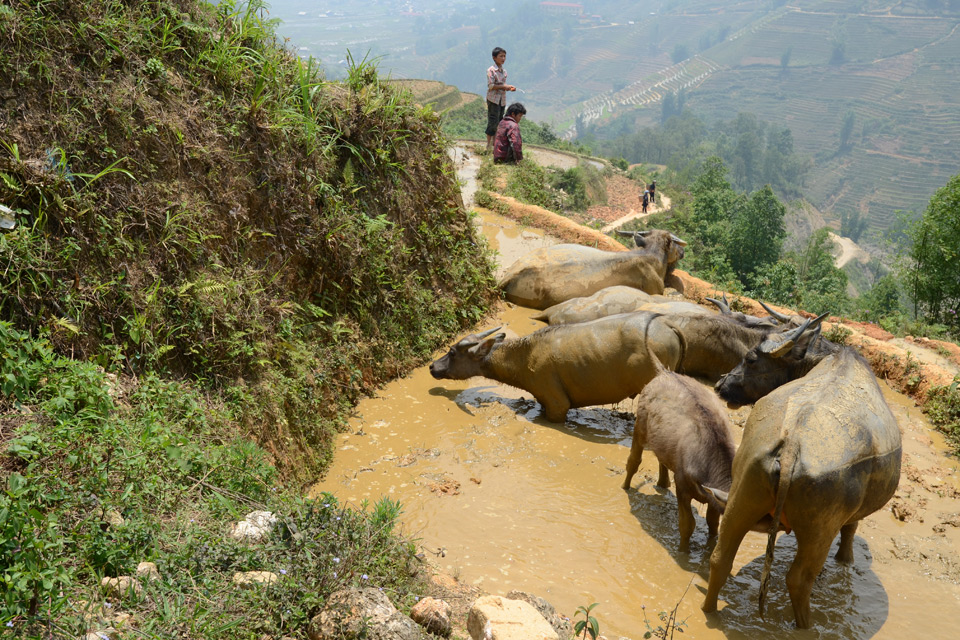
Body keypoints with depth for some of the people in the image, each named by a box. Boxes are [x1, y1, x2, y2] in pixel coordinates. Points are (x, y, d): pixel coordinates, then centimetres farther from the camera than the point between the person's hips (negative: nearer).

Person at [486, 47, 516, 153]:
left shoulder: (504, 71, 12)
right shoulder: (491, 70, -11)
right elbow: (490, 86, -17)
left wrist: (509, 88, 1)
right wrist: (504, 86, -22)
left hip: (502, 100, 8)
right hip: (493, 99, -8)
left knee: (499, 122, 11)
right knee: (493, 121, -7)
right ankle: (489, 146, -2)